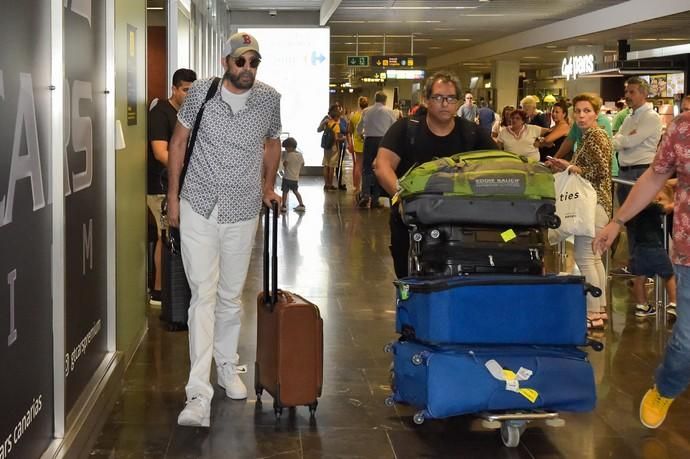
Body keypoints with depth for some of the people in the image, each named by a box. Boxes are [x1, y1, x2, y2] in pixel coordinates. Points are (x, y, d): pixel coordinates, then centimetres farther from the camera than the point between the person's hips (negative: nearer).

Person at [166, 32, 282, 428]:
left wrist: (268, 187, 15)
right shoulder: (201, 92, -5)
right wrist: (173, 196, 2)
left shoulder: (269, 99, 0)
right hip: (198, 208, -2)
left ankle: (228, 368, 33)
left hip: (242, 212, 2)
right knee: (204, 295, -6)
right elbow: (178, 143, 4)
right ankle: (199, 394, -8)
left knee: (231, 296, 12)